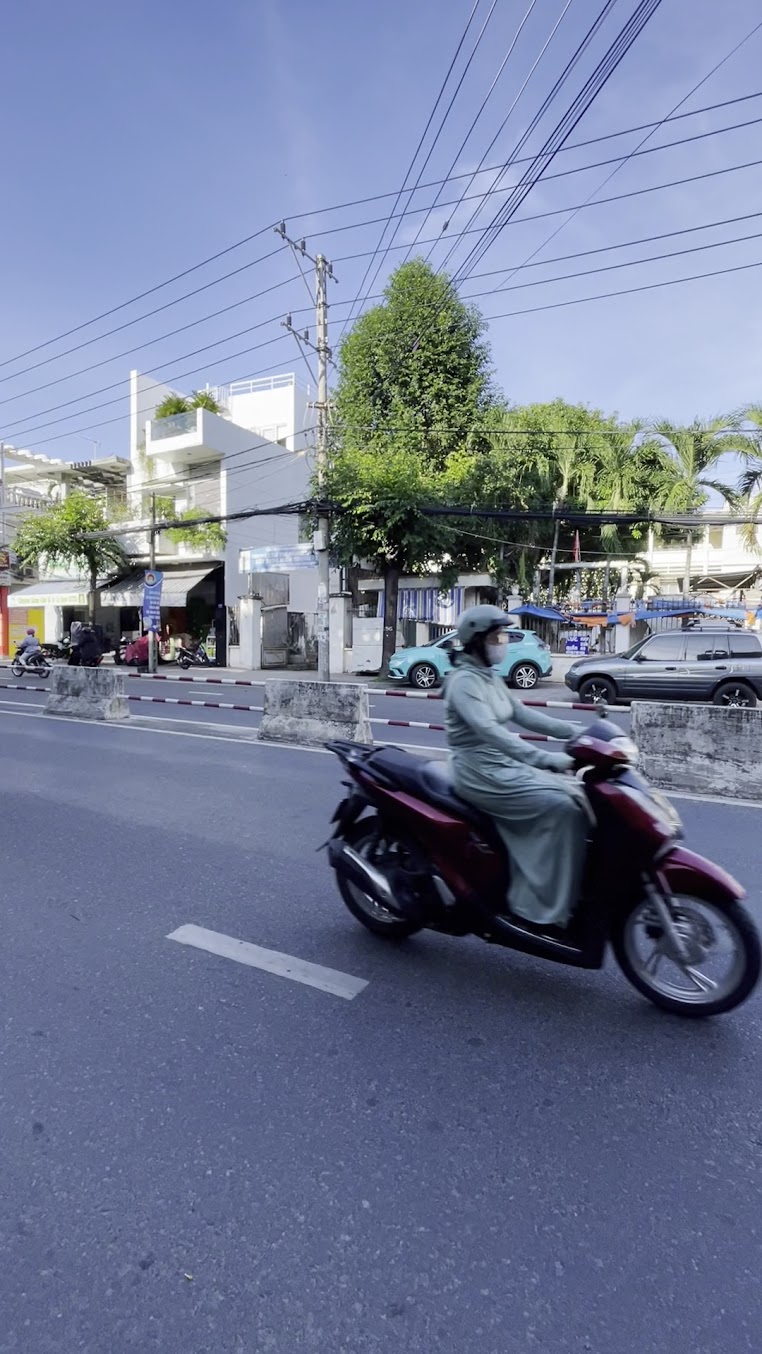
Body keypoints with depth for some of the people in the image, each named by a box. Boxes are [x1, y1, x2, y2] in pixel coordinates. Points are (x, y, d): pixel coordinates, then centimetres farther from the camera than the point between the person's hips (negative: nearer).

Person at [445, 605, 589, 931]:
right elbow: (489, 731, -29)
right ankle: (549, 906, -14)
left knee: (578, 796, -2)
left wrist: (573, 730, 3)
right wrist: (548, 759, -36)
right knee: (560, 806, -21)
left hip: (504, 765, 9)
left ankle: (580, 895, 3)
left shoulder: (492, 677, 13)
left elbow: (522, 715, 14)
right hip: (481, 772, -9)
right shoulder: (464, 680, -16)